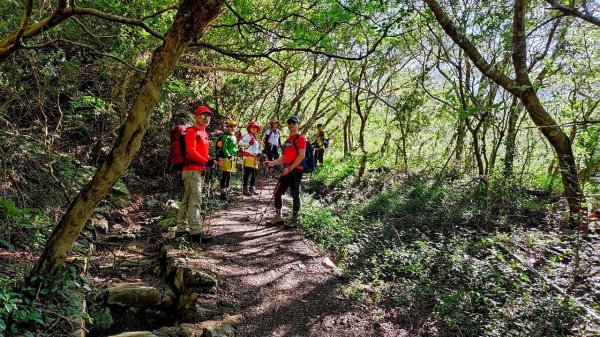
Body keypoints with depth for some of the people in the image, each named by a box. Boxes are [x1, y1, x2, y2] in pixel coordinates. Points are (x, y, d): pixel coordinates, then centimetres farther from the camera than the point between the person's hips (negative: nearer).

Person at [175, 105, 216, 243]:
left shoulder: (204, 133, 20)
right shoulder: (191, 131, -8)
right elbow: (191, 151, -18)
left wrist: (210, 160, 2)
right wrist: (205, 162, -26)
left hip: (199, 170, 10)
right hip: (192, 169, -10)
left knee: (187, 200, 13)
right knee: (195, 201, -12)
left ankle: (182, 230, 20)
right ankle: (196, 232, -12)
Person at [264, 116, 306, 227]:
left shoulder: (300, 138, -5)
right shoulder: (288, 140, 21)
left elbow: (301, 155, -15)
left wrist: (290, 168, -19)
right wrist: (272, 163, 12)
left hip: (296, 170, -8)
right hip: (287, 170, 9)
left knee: (295, 194, -3)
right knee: (277, 192, 8)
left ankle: (294, 219, 6)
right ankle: (278, 217, 17)